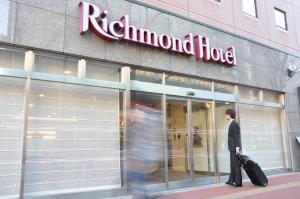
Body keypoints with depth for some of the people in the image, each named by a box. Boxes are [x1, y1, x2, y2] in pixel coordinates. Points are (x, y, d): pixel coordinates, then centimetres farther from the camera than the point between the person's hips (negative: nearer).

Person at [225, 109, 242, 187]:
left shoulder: (235, 123, -14)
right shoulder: (232, 124, 15)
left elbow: (237, 136, -19)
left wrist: (237, 148, -23)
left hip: (235, 148, -10)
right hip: (232, 148, 10)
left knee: (236, 165, -3)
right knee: (232, 165, 14)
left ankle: (238, 182, 4)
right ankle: (231, 180, 22)